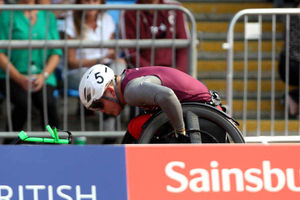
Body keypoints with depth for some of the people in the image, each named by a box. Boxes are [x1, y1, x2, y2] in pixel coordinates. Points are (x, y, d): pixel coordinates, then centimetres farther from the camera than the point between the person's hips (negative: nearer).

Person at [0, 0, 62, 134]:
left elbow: (56, 53, 9)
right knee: (24, 102, -32)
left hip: (43, 77, 2)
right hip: (12, 77, -2)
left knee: (47, 102, -29)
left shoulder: (48, 16, 13)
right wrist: (19, 78, -16)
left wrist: (44, 75, -10)